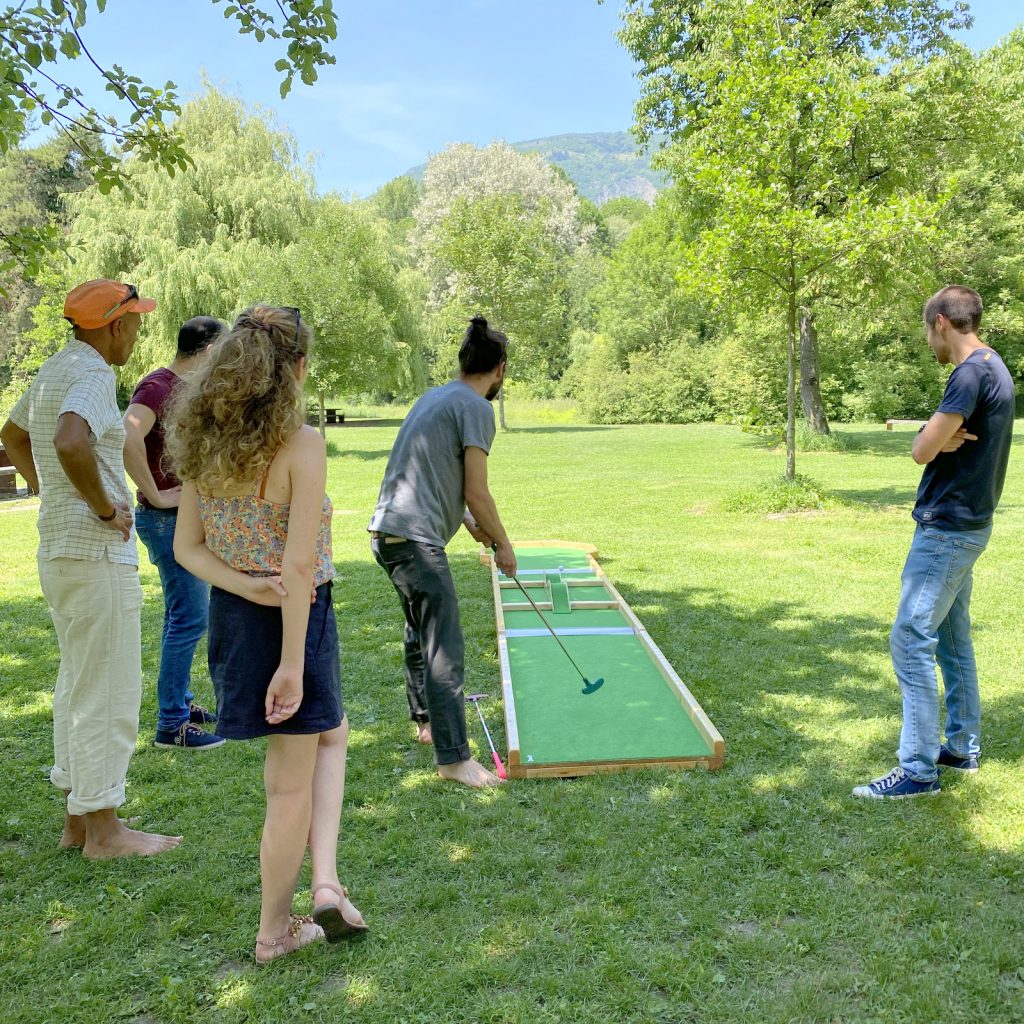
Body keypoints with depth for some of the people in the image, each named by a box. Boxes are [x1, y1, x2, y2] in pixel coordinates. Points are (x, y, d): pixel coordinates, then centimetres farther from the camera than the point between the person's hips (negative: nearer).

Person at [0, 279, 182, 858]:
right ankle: (103, 827, 8)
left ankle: (77, 819, 26)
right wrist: (105, 507, -21)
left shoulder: (54, 370, 15)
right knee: (108, 691, -2)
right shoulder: (93, 375, -15)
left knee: (77, 684, 16)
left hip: (58, 545, 10)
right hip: (98, 551, -10)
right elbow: (71, 443, -34)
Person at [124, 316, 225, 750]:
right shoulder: (158, 386, -17)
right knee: (190, 617, -7)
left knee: (181, 615, 18)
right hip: (168, 519, -10)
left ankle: (180, 701, 31)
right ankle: (172, 724, 1)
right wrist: (155, 495, -27)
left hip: (185, 517, 10)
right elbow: (127, 437, -35)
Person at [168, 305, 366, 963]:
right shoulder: (301, 443, -20)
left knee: (332, 733, 26)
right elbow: (299, 566, -22)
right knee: (291, 782, 12)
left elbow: (187, 549, 2)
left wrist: (244, 585, -11)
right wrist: (291, 663, -19)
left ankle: (325, 880, 23)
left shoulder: (202, 441, 1)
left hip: (229, 616, 7)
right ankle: (273, 932, 26)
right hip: (294, 618, -7)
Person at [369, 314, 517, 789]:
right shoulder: (477, 408, -10)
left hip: (389, 531, 10)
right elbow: (476, 493, -13)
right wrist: (503, 544, 1)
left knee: (422, 633, 24)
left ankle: (426, 720, 38)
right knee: (444, 647, -7)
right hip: (415, 539, -10)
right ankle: (453, 757, -2)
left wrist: (470, 523, 25)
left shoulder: (435, 397, 18)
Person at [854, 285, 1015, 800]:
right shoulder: (994, 368, 13)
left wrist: (933, 437, 0)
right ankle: (963, 747, 27)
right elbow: (936, 443, 10)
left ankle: (918, 770, -3)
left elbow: (922, 450, -20)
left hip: (947, 530, -10)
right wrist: (943, 436, -10)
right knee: (952, 638, 17)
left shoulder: (972, 372, -19)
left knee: (912, 641, -8)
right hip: (966, 525, 10)